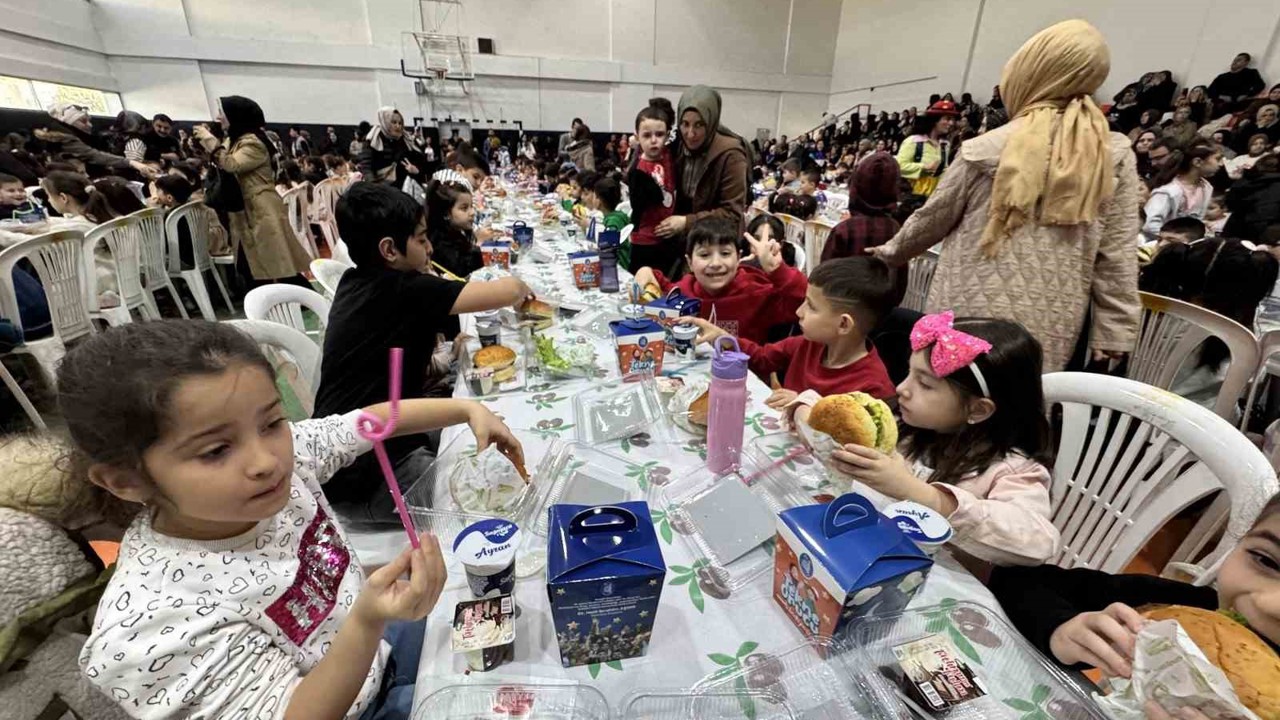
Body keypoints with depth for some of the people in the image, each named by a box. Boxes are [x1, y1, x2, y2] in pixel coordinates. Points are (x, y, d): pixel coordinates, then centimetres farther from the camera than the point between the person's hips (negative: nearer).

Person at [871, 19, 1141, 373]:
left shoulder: (985, 149, -5)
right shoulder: (1116, 157, 1)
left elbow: (933, 219, 7)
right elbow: (1116, 256, 0)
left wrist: (891, 252, 25)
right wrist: (1114, 333, 6)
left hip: (969, 314, -2)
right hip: (1048, 332, 2)